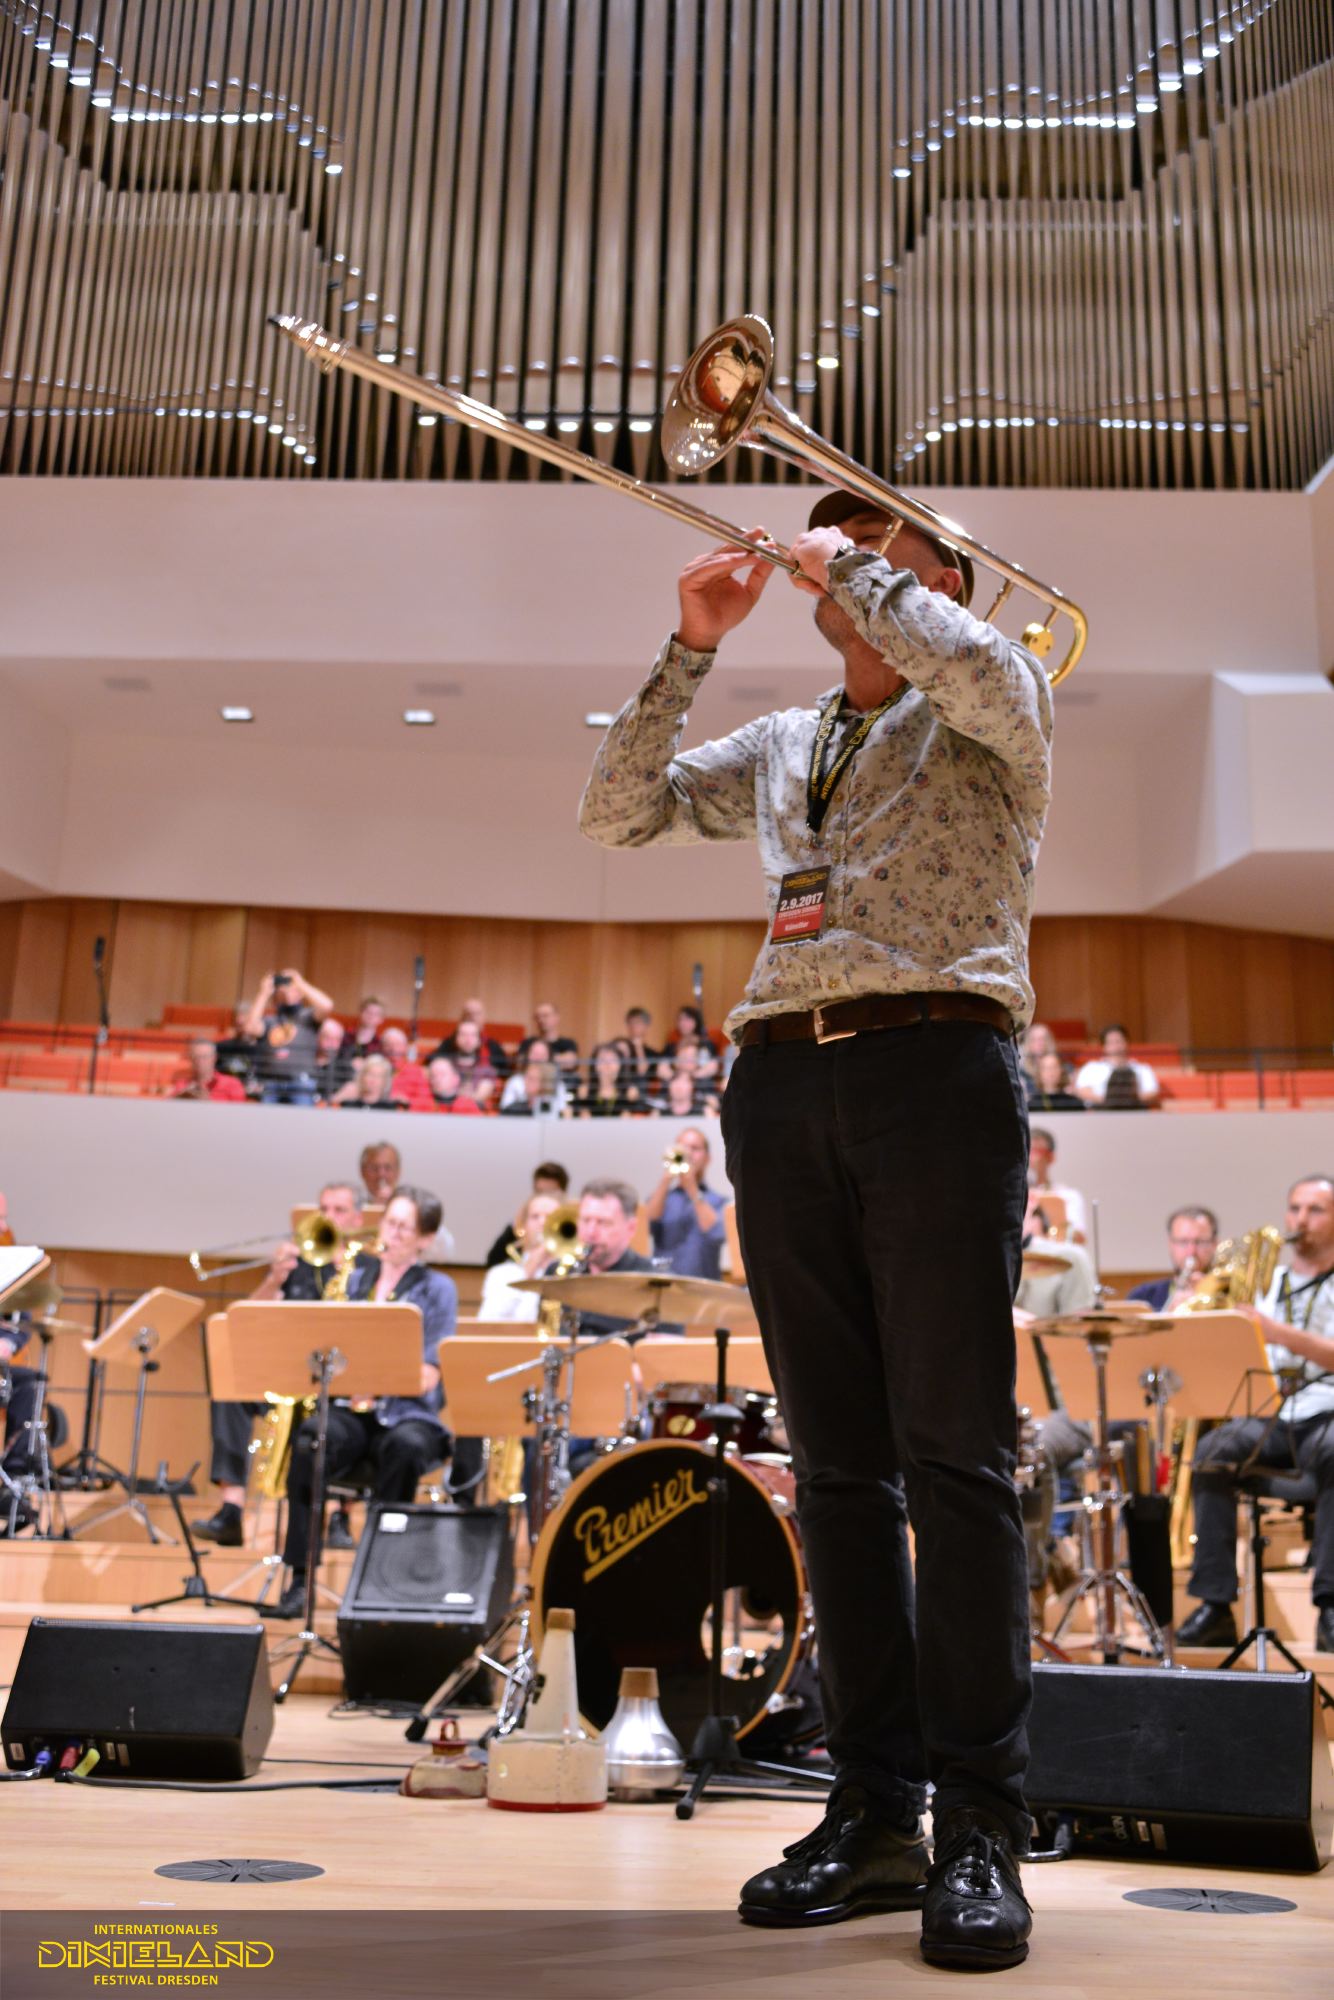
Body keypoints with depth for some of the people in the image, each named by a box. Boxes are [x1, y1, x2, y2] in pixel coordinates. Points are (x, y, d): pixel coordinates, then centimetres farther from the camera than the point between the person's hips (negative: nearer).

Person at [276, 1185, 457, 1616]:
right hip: (348, 1408, 2)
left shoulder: (438, 1289, 4)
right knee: (308, 1440, -31)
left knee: (406, 1446, -37)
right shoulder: (353, 1280, 16)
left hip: (408, 1413, -2)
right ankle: (300, 1574, -22)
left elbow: (426, 1377, -5)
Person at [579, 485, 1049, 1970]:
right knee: (838, 1462, 3)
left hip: (936, 1072, -5)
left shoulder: (991, 704, 12)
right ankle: (874, 1812, 10)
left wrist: (858, 564, 1)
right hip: (782, 1085, 5)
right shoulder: (781, 747, 26)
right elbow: (614, 812, 20)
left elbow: (988, 683, -13)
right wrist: (693, 644, 14)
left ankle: (983, 1829, -1)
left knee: (954, 1451, -8)